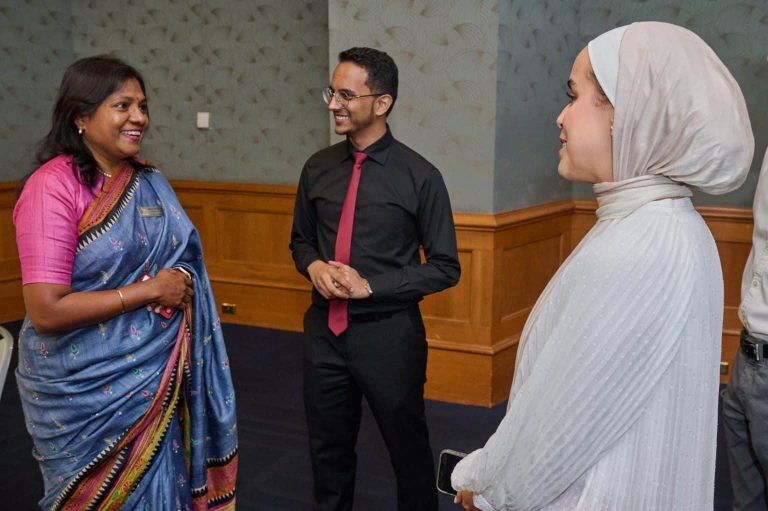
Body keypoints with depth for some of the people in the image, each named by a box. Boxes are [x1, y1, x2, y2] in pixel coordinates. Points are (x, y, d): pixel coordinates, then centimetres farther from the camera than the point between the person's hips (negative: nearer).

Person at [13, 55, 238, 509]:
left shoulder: (150, 181, 3)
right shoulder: (54, 187, -17)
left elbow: (182, 262, 16)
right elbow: (46, 311, -22)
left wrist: (179, 287, -6)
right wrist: (149, 290, -18)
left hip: (155, 377, 6)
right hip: (87, 389, -6)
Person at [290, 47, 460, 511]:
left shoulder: (419, 177, -11)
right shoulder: (319, 168, 1)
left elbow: (445, 267, -8)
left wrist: (371, 285, -17)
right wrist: (314, 266, -9)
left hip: (388, 333, -4)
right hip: (324, 328, 4)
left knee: (408, 447, 13)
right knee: (329, 447, 19)